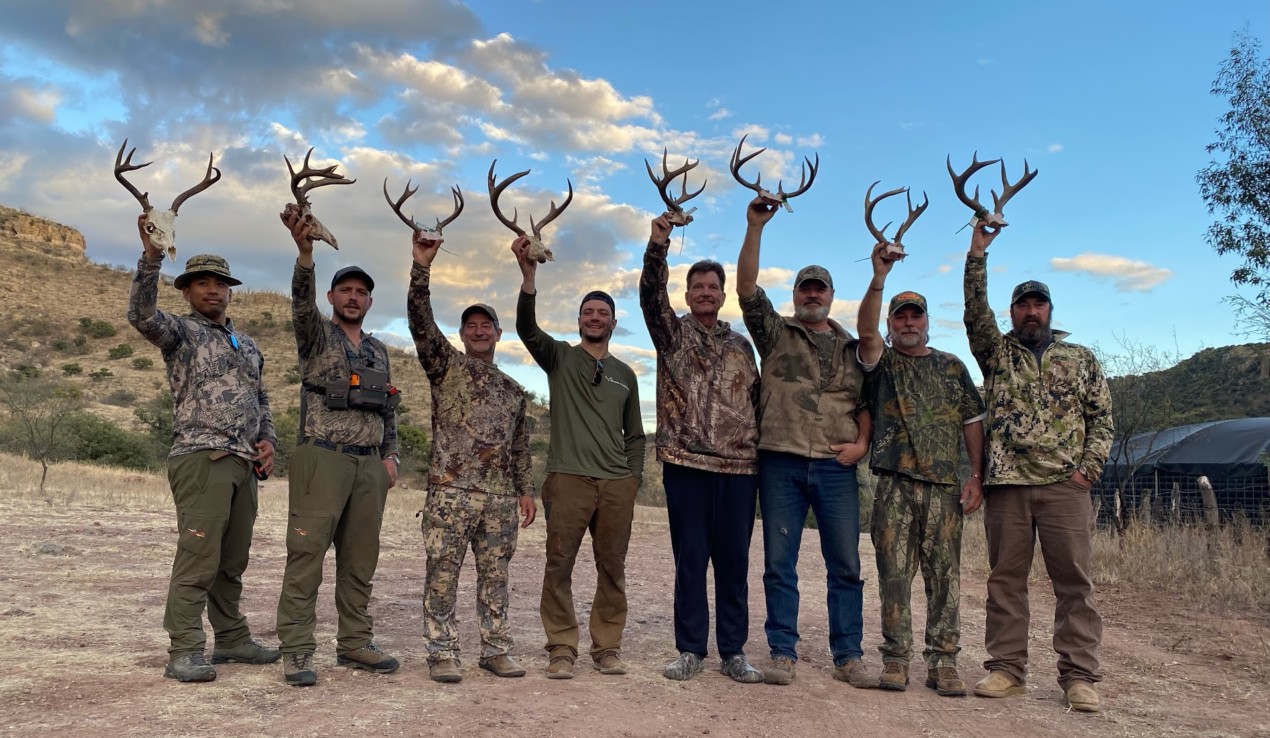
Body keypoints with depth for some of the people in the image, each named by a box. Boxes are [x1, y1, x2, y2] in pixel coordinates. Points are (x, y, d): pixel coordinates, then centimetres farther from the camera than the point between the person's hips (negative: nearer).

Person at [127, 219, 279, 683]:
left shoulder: (248, 345, 22)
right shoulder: (180, 332, 3)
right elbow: (142, 315, -18)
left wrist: (266, 440, 9)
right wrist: (151, 258, -30)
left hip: (244, 465, 6)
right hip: (201, 459, -6)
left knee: (232, 562, 12)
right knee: (198, 558, -10)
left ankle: (232, 639, 22)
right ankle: (185, 653, -5)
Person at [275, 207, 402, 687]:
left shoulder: (379, 350, 20)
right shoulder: (317, 335, 4)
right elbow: (302, 301, -18)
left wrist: (390, 455, 9)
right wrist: (304, 251, -35)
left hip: (370, 467, 6)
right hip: (322, 460, -5)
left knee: (360, 561, 8)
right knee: (306, 556, -6)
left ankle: (355, 643, 17)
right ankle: (296, 651, 0)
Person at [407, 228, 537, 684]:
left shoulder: (513, 390, 18)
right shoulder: (446, 366, 6)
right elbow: (420, 321, -8)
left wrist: (525, 490, 13)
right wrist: (421, 268, -18)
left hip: (500, 498, 4)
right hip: (450, 492, -4)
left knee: (495, 576, 8)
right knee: (442, 575, -2)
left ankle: (495, 649, 17)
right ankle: (442, 653, 7)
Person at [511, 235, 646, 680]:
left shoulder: (625, 374, 18)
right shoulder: (559, 357, 9)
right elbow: (527, 328, -10)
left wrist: (633, 480, 9)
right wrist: (528, 276, -24)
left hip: (617, 484, 3)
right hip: (568, 478, -3)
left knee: (612, 569, 5)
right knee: (559, 566, -5)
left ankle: (607, 648, 15)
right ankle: (562, 650, 5)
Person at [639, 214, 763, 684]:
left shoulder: (740, 345, 15)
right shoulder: (673, 332, 7)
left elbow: (756, 400, 17)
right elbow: (651, 294, -11)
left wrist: (761, 450, 9)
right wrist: (657, 245, -25)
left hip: (739, 467, 2)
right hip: (686, 464, -2)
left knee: (734, 561, 5)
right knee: (690, 560, 3)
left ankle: (733, 653, 15)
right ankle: (691, 651, 14)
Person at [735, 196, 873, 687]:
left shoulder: (853, 348, 17)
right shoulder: (775, 333, 10)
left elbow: (866, 401, 17)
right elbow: (746, 287, -2)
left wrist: (861, 443, -1)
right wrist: (755, 228, -9)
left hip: (837, 467, 2)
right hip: (781, 463, -1)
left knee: (845, 565, 3)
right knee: (780, 564, 1)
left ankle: (848, 656, 12)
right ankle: (783, 654, 9)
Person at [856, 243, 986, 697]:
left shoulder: (952, 367, 16)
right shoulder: (881, 362, 10)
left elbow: (973, 421, 13)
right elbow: (865, 329, -11)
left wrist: (977, 476, 2)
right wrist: (879, 277, -22)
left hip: (944, 485, 1)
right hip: (893, 484, -1)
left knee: (945, 574, 1)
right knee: (894, 574, 0)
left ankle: (943, 662, 7)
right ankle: (895, 659, 7)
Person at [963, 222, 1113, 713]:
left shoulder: (1080, 358, 15)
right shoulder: (996, 351, 14)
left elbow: (1101, 416, 10)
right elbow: (976, 310, -1)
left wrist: (1088, 466, -4)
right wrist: (978, 250, -8)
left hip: (1065, 485, 0)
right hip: (1006, 482, 1)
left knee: (1075, 580, -2)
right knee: (1005, 579, 4)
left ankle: (1079, 676, 5)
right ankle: (1006, 669, 11)